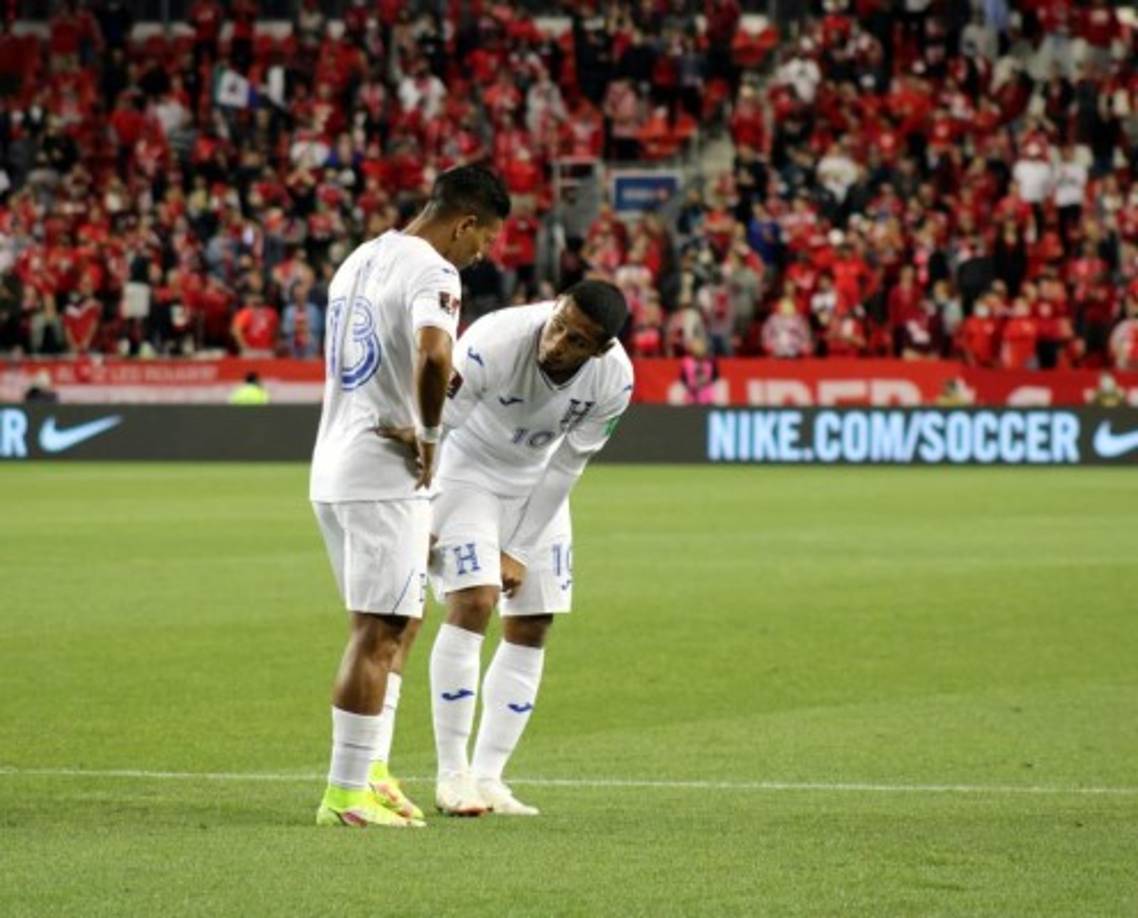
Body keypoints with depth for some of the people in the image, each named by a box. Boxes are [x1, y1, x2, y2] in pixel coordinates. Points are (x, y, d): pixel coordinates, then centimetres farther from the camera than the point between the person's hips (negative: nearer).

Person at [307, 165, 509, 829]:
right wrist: (430, 435, -18)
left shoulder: (360, 260, 17)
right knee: (377, 634, -5)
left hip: (333, 471, 9)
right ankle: (346, 794, -4)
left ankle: (370, 773, 20)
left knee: (388, 626, 18)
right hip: (386, 476, -9)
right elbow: (433, 354, -32)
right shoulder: (432, 271, -13)